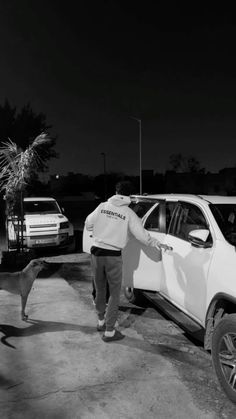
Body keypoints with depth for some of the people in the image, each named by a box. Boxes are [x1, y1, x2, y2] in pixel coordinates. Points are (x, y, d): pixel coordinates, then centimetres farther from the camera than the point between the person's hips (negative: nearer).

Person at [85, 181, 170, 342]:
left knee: (100, 289, 20)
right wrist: (157, 244, 7)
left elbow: (88, 224, 7)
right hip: (113, 256, -4)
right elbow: (142, 234, -7)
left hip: (97, 252, 4)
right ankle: (109, 331, 9)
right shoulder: (128, 213, -6)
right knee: (115, 293, 7)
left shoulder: (102, 206, 2)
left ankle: (101, 321, 37)